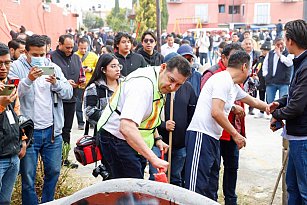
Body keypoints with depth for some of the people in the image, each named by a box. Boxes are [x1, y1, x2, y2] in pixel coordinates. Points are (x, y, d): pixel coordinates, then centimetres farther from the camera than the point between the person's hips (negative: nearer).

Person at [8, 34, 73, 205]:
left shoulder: (53, 68, 8)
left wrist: (56, 83, -18)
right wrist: (28, 80, -29)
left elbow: (68, 93, 1)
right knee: (28, 177, 4)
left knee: (53, 171, 14)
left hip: (52, 131, 4)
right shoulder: (16, 67, -3)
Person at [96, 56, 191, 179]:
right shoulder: (143, 84, -30)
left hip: (134, 141, 10)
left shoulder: (160, 83, 2)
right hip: (117, 139, -10)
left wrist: (157, 138, 17)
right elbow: (126, 127, -43)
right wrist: (153, 159, -46)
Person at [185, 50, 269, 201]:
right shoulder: (223, 80, -12)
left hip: (213, 138, 10)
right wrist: (235, 134, -13)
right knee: (197, 187, -11)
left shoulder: (234, 86, 17)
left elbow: (253, 101, 33)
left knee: (211, 186, 13)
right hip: (201, 136, -10)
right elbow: (216, 112, -20)